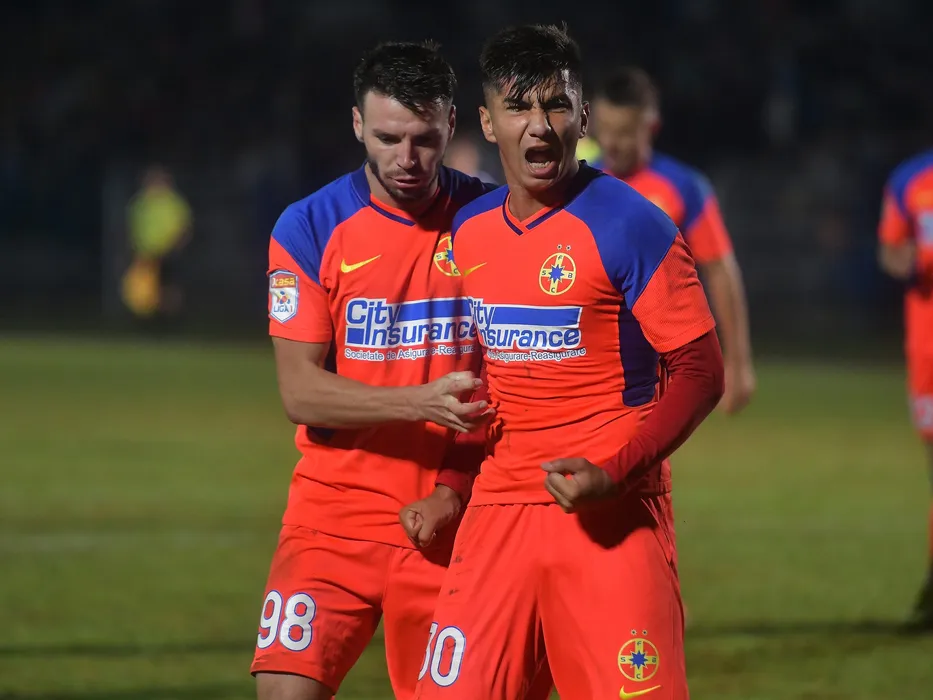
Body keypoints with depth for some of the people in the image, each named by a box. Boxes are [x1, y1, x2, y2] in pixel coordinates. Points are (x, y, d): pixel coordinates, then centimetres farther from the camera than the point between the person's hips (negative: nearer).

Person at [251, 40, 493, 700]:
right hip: (333, 518, -1)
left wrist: (456, 489, -9)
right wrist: (424, 402, -21)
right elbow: (300, 391, -7)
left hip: (449, 522, 1)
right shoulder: (310, 229, -3)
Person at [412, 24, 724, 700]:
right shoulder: (468, 232, 10)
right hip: (499, 512, 5)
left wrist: (615, 474, -19)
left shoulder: (629, 225, -8)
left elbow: (701, 372, -9)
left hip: (614, 517, -5)